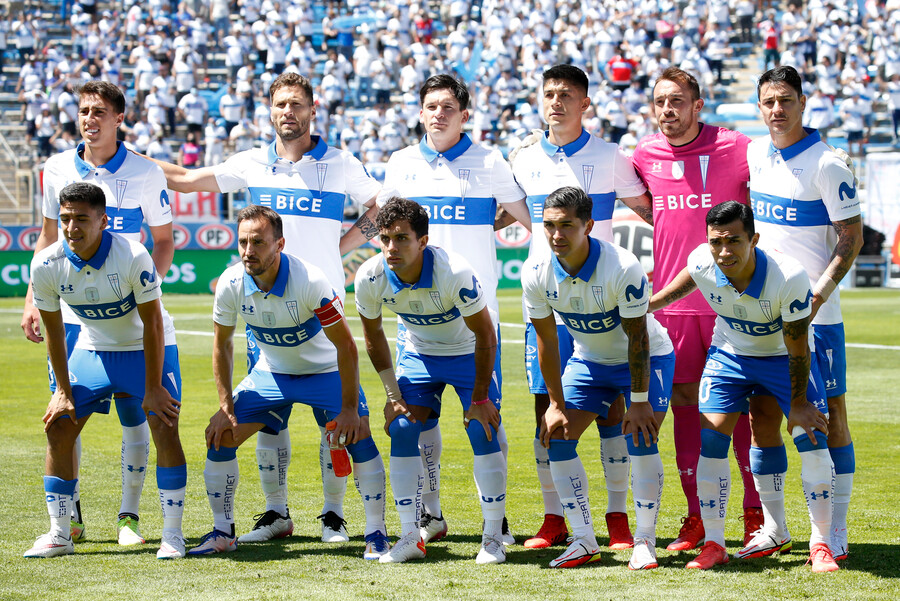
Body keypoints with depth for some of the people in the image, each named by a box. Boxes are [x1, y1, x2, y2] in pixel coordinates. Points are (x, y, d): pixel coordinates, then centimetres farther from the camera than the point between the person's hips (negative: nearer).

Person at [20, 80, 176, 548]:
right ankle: (69, 517, 15)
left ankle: (129, 517, 9)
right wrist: (32, 300, 8)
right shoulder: (57, 169, 5)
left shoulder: (145, 174, -3)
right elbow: (48, 239, 14)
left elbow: (164, 241, 4)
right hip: (68, 312, 2)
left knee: (134, 413, -2)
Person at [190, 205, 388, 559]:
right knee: (219, 436, -7)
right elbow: (222, 344, -1)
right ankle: (222, 533, 9)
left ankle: (376, 536, -10)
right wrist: (226, 407, -4)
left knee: (357, 437, -23)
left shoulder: (310, 281, -31)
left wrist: (349, 408, -25)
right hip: (271, 373, 4)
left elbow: (346, 346, -23)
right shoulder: (230, 285, -19)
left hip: (324, 370, -4)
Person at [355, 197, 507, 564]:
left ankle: (493, 539, -2)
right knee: (402, 430, -8)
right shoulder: (369, 278, -23)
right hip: (418, 352, 4)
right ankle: (410, 537, 2)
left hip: (469, 352, -3)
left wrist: (479, 398, -18)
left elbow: (485, 335, -22)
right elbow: (373, 333, -3)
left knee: (483, 433, -14)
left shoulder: (454, 274, -35)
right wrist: (392, 393, -3)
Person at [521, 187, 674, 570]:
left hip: (647, 358, -5)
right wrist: (556, 403, -6)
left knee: (641, 440, -20)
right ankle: (584, 541, 4)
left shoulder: (623, 268, -32)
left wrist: (639, 401, -23)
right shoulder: (536, 273, -19)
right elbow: (546, 340, -8)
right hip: (589, 361, 5)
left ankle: (645, 541, -6)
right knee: (556, 438, -6)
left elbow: (637, 338, -25)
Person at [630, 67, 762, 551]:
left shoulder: (735, 149, -4)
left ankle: (756, 514, 6)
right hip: (671, 298, 3)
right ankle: (695, 516, 13)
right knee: (684, 402, 6)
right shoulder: (644, 156, 6)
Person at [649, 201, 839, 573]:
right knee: (711, 438, -8)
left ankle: (821, 544, -1)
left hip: (784, 357, -2)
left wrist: (798, 403, -15)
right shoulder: (701, 263, -26)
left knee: (812, 437, -13)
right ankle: (713, 544, 2)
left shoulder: (789, 277, -36)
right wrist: (648, 304, 10)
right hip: (730, 353, 3)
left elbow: (797, 347, -24)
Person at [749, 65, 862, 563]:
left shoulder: (827, 166, -11)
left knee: (830, 417, -3)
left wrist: (820, 291, -23)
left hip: (815, 314, -6)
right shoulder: (754, 155, 8)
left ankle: (836, 533, 2)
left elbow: (852, 238, -11)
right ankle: (770, 527, 16)